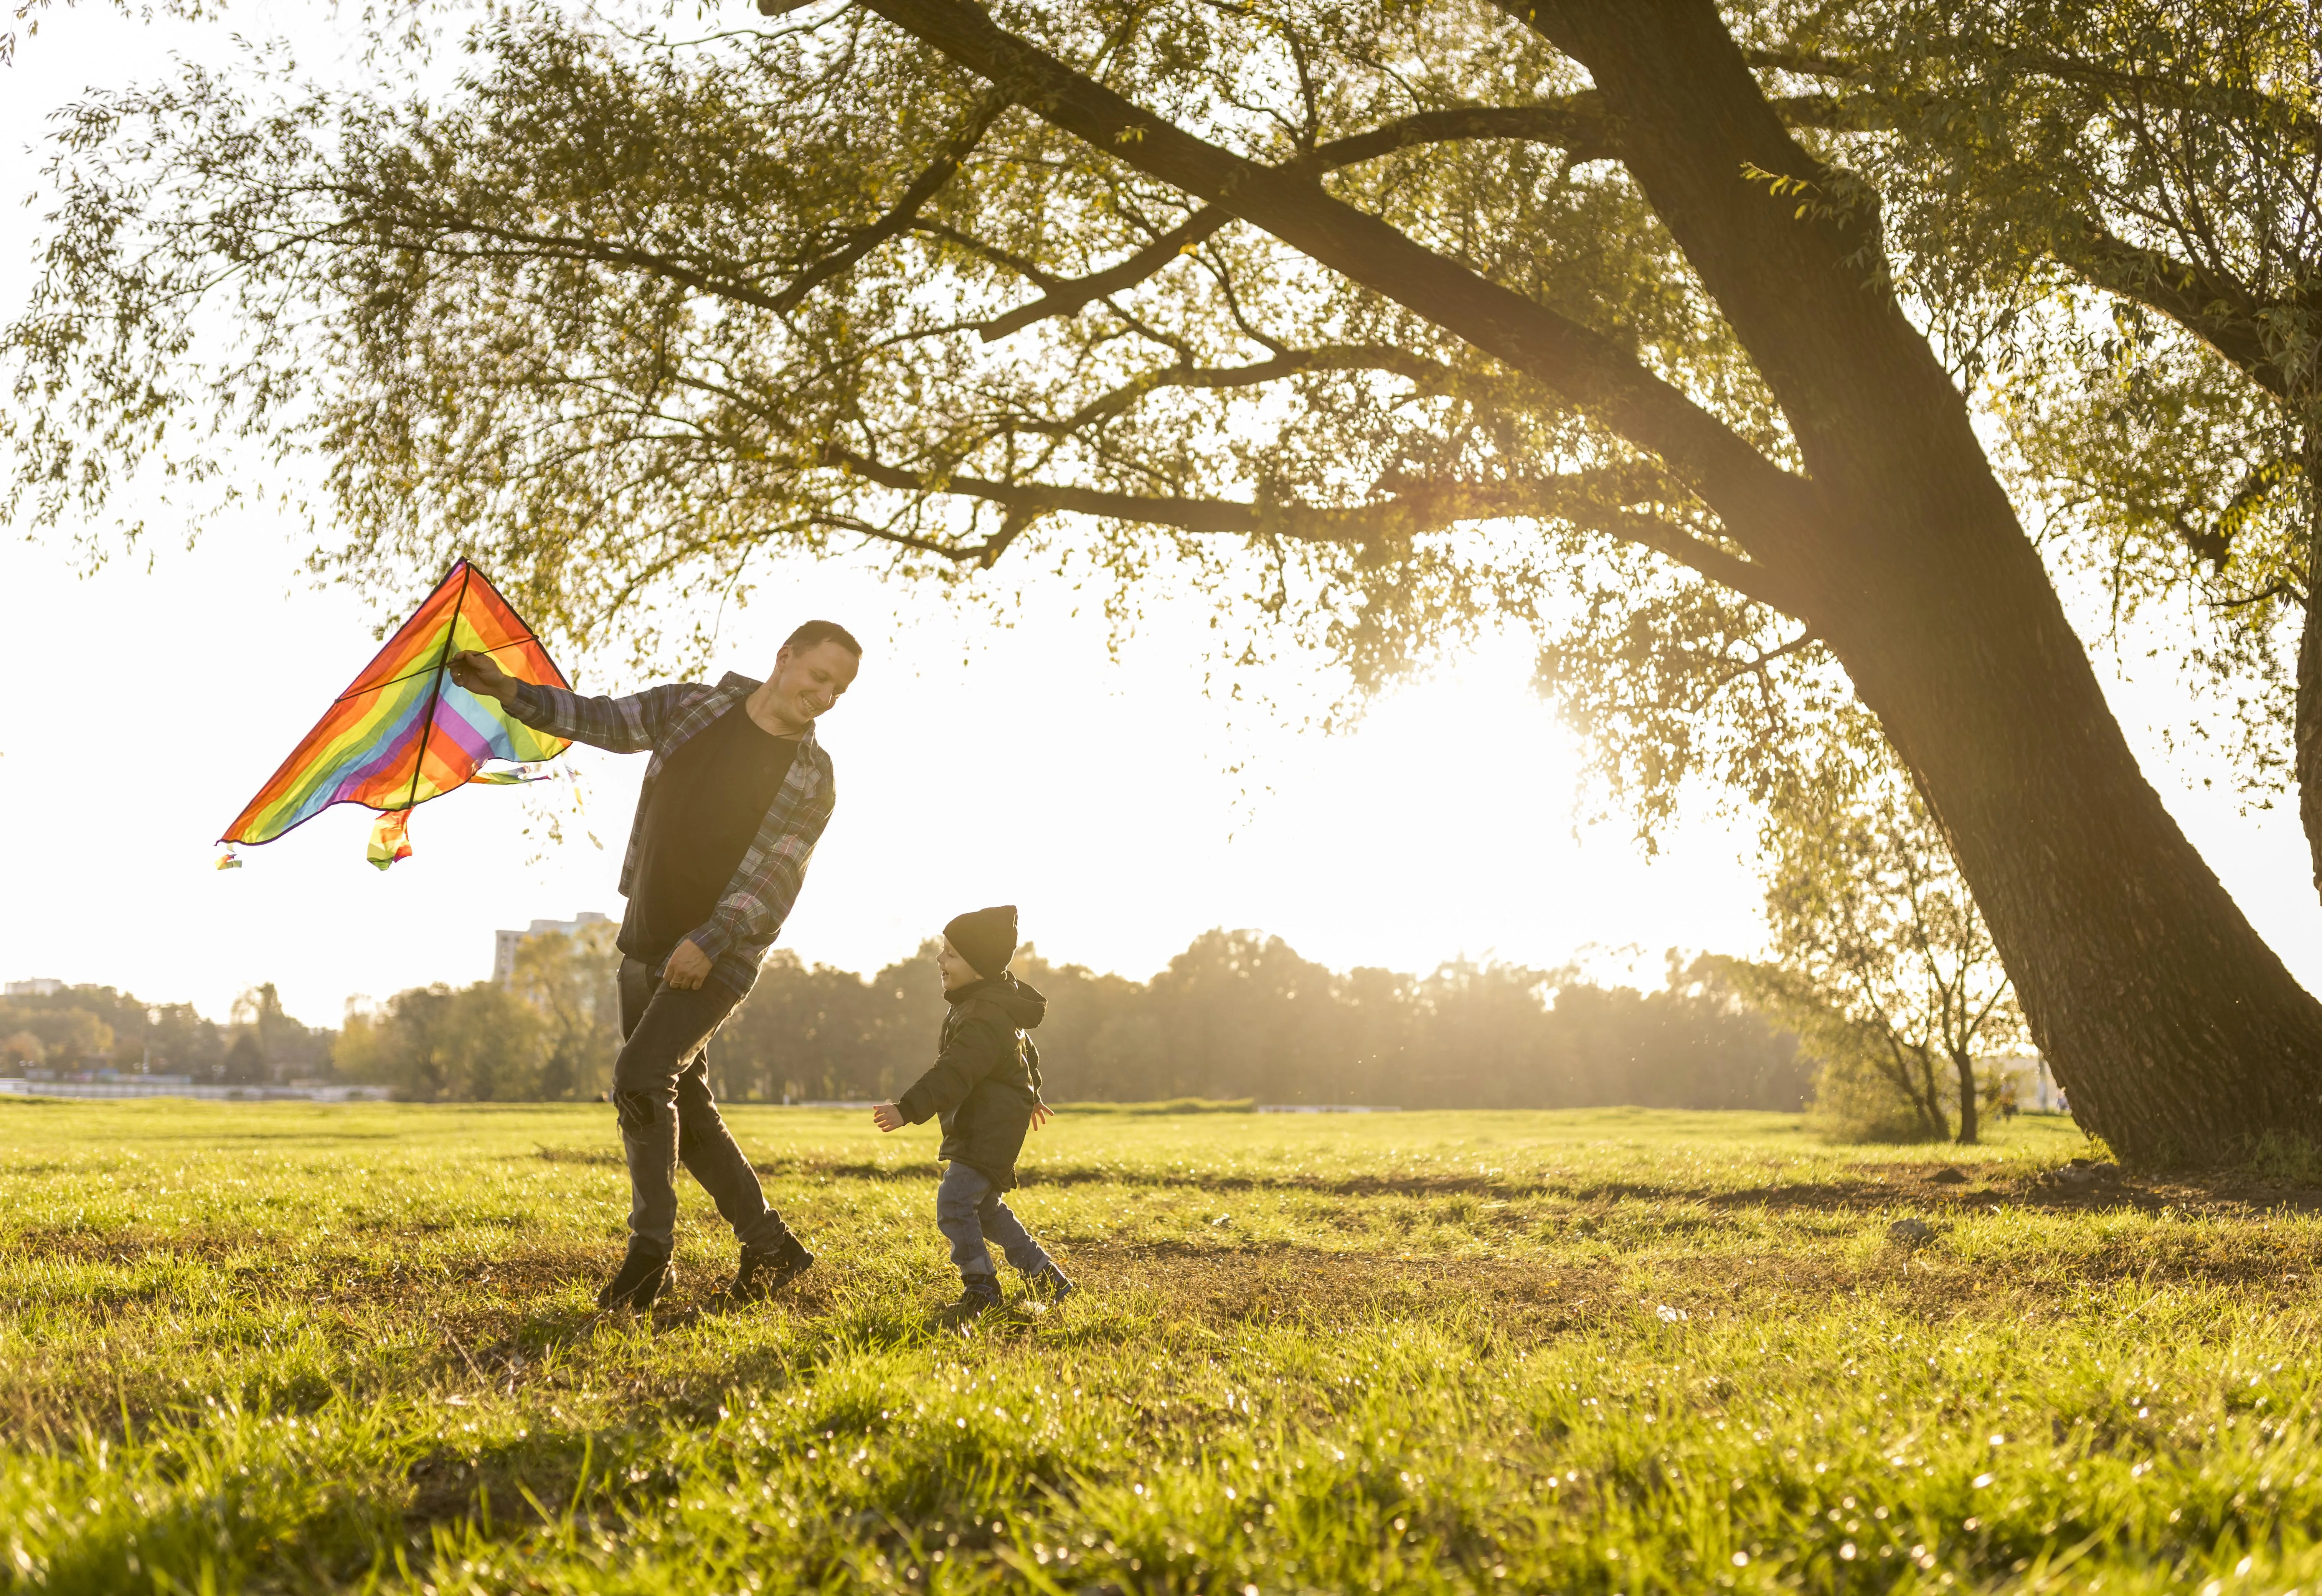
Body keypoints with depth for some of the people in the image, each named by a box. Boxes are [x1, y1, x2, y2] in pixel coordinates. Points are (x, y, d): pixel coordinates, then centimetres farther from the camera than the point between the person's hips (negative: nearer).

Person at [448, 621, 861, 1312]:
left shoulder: (813, 779, -6)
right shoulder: (691, 706, 3)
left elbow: (774, 878, -14)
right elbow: (603, 721, 2)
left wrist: (707, 942, -24)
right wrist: (511, 692, -11)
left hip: (718, 960, -5)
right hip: (645, 944, 5)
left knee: (640, 1078, -20)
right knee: (682, 1105, 9)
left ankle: (651, 1250, -8)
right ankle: (771, 1246, 20)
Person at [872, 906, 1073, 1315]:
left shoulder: (985, 1018, -23)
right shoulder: (997, 1003, 12)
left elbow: (954, 1074, -34)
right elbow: (1026, 1050, 28)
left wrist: (908, 1109, -41)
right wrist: (1030, 1093, 43)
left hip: (989, 1131, -11)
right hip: (981, 1129, 11)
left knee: (955, 1204, -14)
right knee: (986, 1208, 18)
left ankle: (981, 1288, -4)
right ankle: (1046, 1276, 25)